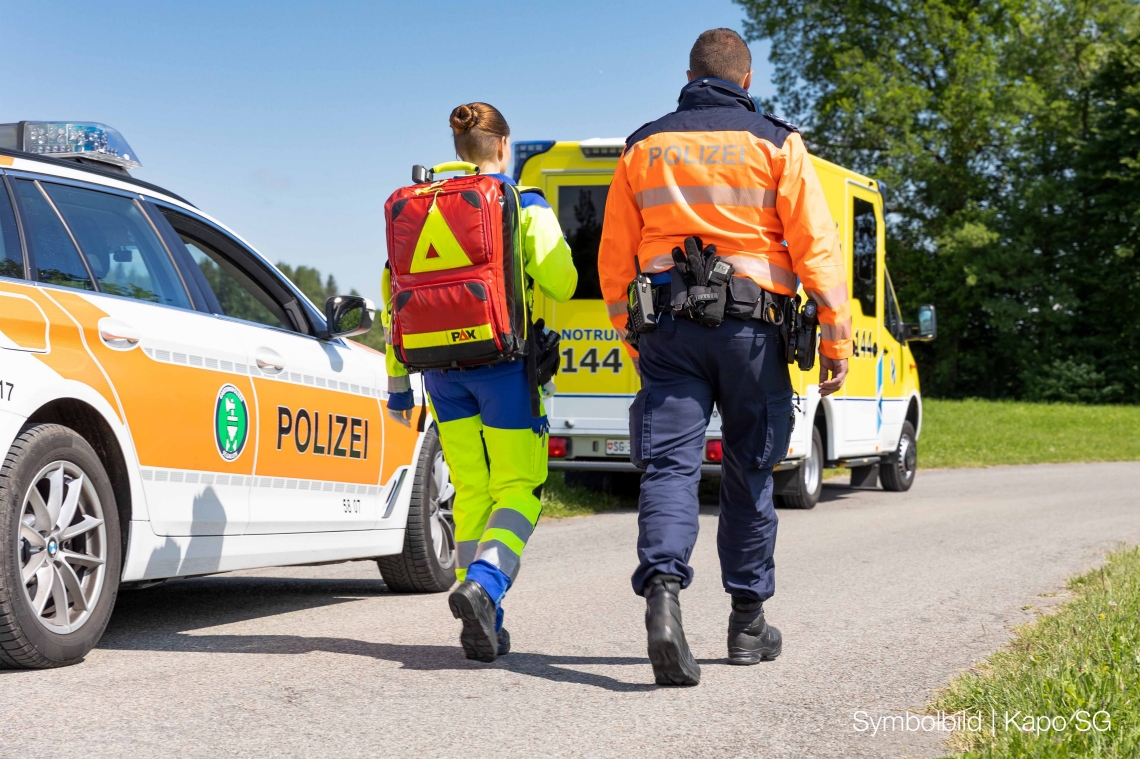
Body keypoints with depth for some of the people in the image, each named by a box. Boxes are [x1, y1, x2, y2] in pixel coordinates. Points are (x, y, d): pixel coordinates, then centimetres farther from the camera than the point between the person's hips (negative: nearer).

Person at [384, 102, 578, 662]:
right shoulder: (526, 207, -2)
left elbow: (395, 293, 8)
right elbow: (560, 284, -6)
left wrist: (397, 380, 14)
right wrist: (552, 245, 16)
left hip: (443, 365, 4)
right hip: (504, 362, -4)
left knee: (471, 491, 13)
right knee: (518, 489, 3)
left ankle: (482, 626, 12)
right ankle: (483, 585, -23)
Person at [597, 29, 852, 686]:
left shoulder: (645, 147, 10)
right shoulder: (776, 144, 3)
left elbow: (615, 256, 12)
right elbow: (816, 247, -4)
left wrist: (632, 335, 22)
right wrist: (837, 340, -1)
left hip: (668, 329, 1)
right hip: (752, 330, -1)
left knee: (670, 466, -3)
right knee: (749, 474, 11)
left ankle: (663, 590, -27)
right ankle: (748, 621, 20)